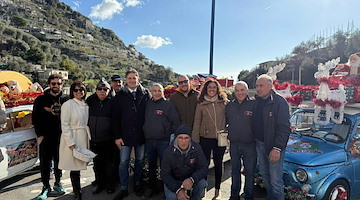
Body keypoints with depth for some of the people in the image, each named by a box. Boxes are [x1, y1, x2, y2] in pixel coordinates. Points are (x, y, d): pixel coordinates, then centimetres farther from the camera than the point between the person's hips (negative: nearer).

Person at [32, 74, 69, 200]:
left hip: (61, 137, 1)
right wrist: (39, 135, -4)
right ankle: (46, 187, 20)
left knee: (59, 161, 12)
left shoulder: (66, 99, 2)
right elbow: (35, 118, 2)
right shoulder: (41, 99, 2)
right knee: (45, 162, 5)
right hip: (45, 137, 0)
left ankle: (57, 183, 30)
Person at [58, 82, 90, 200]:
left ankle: (77, 189, 28)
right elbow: (65, 125, -12)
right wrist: (70, 142, -16)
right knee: (74, 166, 2)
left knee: (79, 165, 12)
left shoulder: (86, 105, 9)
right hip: (72, 138, -5)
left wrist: (88, 137, 8)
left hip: (83, 138, 5)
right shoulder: (68, 104, -9)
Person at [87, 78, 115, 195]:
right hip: (94, 140, 4)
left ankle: (109, 185, 27)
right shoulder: (91, 101, 4)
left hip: (108, 140, -3)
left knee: (109, 163, 9)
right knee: (97, 163, 16)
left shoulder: (112, 102, -7)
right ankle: (99, 184, 33)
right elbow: (87, 119, 15)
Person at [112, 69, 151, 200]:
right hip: (125, 135, 0)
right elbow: (115, 117, 0)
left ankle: (137, 184, 33)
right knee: (123, 162, 5)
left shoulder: (146, 93, 1)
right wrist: (117, 136, -5)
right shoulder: (120, 95, 0)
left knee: (140, 161, 14)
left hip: (141, 135, 1)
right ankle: (123, 189, 20)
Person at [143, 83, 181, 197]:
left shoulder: (168, 105, -7)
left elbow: (176, 122, -6)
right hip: (149, 141, 4)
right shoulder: (148, 104, 6)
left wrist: (173, 136, -6)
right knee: (151, 166, 17)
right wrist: (145, 134, 10)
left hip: (163, 141, -4)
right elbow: (144, 120, 15)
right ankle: (152, 187, 34)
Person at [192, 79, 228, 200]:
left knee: (218, 164, 12)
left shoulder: (224, 102, 0)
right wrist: (195, 140, 0)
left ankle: (217, 190, 30)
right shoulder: (201, 104, 1)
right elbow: (197, 123, 2)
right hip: (205, 139, 0)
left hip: (220, 139, 0)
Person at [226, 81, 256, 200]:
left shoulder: (254, 105, -9)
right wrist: (227, 135, 5)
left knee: (249, 172, 9)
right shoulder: (229, 106, 5)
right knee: (235, 170, 18)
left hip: (250, 144, -4)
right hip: (234, 144, 4)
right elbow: (225, 121, 13)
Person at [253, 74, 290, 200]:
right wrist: (256, 142, 5)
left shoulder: (280, 102, -14)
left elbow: (284, 128, -18)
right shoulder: (256, 101, 5)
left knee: (275, 180, 0)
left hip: (274, 145, -6)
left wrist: (277, 148, -23)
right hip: (259, 144, 7)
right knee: (264, 175, 20)